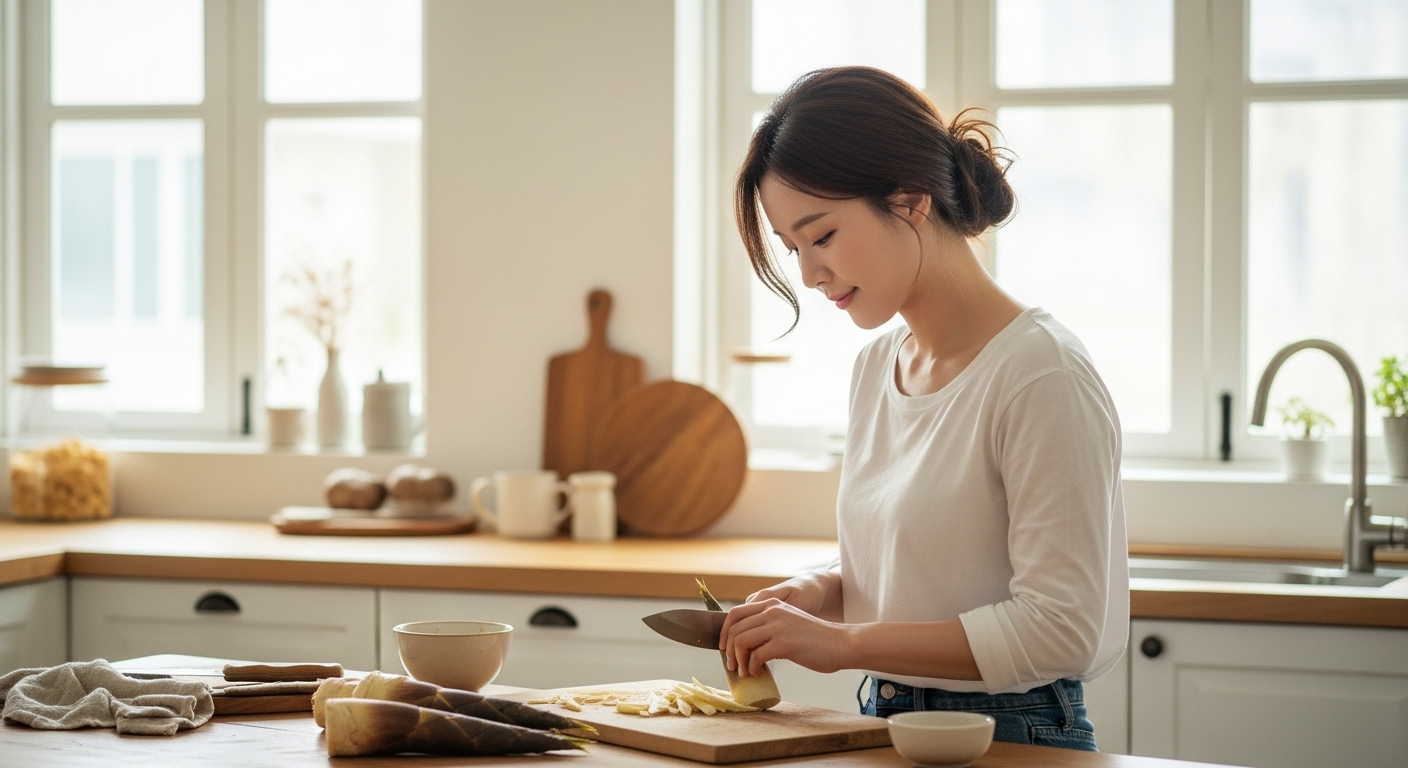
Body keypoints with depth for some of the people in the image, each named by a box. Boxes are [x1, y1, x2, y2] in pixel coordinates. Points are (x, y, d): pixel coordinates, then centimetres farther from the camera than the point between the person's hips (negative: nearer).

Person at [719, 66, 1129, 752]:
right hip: (885, 724, 7)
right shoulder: (875, 367, 11)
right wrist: (819, 594, 1)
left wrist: (846, 642, -18)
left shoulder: (1042, 375, -15)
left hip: (1011, 741, -7)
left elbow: (1061, 627, -19)